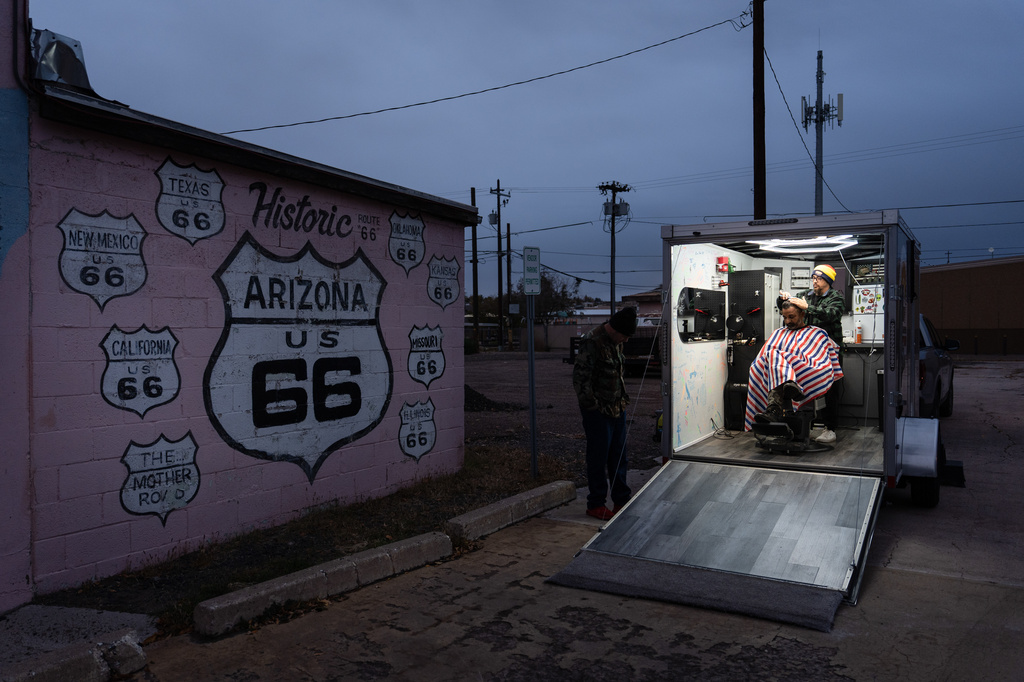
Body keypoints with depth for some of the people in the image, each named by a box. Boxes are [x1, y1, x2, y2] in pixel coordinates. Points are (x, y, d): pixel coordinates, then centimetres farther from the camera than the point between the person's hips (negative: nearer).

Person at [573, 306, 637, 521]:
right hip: (598, 410, -8)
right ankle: (595, 504, 11)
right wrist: (591, 405, -17)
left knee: (618, 455, 14)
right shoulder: (592, 342, -19)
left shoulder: (616, 342, 10)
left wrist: (623, 399, 16)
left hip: (617, 408, 9)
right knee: (598, 456, 0)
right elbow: (580, 377, -20)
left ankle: (622, 499, 25)